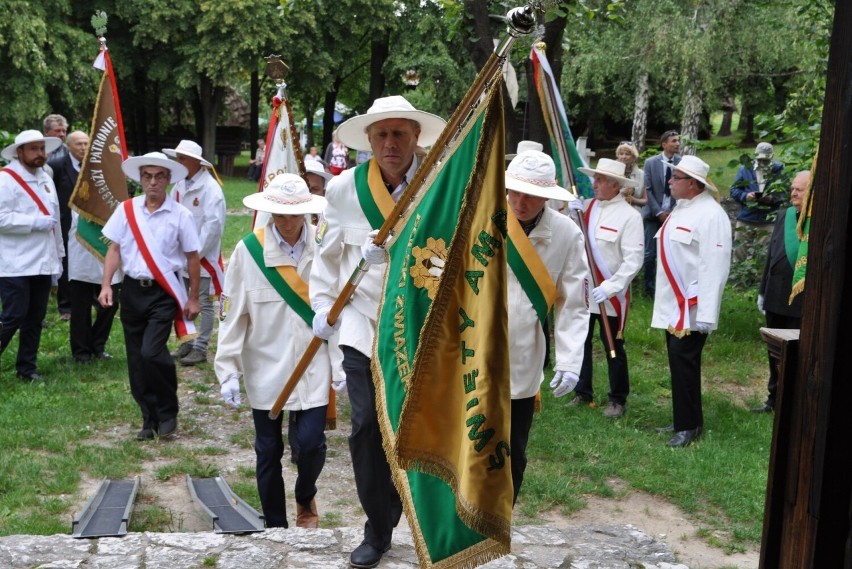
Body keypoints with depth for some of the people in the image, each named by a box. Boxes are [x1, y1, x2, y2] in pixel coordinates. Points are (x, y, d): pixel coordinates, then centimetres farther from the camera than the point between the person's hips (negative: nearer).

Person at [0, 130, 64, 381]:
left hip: (42, 264, 7)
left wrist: (58, 257, 17)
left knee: (35, 318, 9)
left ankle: (26, 367, 19)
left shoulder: (45, 179, 16)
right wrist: (35, 223, -17)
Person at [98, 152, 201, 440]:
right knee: (136, 359, 8)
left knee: (151, 352, -16)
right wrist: (106, 285, -5)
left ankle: (167, 413, 6)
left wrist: (193, 298, 1)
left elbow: (192, 257, 1)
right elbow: (114, 249, 5)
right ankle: (149, 419, 23)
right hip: (132, 290, 3)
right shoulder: (126, 209, 1)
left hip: (163, 293, -3)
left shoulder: (180, 214, -4)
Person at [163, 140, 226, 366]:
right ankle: (187, 343, 27)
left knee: (204, 303, 3)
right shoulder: (179, 186, 7)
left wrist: (196, 253, -17)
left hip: (203, 257, -7)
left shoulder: (210, 188, -14)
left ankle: (200, 348, 10)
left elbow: (213, 224, -18)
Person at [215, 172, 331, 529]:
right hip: (265, 369, 1)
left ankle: (305, 498, 27)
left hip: (313, 367, 0)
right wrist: (228, 370, -5)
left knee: (309, 443, -7)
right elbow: (232, 315, -3)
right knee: (268, 451, 11)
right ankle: (275, 527, 29)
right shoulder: (248, 251, -6)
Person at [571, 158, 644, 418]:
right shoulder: (587, 206, 4)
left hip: (610, 296, -5)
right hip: (581, 291, 5)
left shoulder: (629, 216, -13)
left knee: (613, 347, 7)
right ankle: (582, 392, 30)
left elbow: (633, 259, -17)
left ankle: (618, 400, 22)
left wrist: (610, 287, -23)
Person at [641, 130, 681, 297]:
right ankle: (649, 288, 11)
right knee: (650, 254, -1)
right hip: (655, 214, 0)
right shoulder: (651, 162, 1)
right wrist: (659, 212, -9)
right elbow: (648, 190, -1)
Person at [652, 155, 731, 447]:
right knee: (679, 363, 14)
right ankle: (685, 420, 24)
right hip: (672, 305, 9)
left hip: (692, 307, -9)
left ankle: (688, 426, 4)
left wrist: (706, 314, -25)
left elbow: (715, 266, -22)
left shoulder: (710, 215, -17)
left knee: (683, 361, -7)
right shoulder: (681, 209, 14)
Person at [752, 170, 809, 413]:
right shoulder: (783, 216, 7)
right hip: (775, 298, 6)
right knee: (775, 353, 17)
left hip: (802, 302, -6)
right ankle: (775, 399, 30)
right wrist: (763, 291, 13)